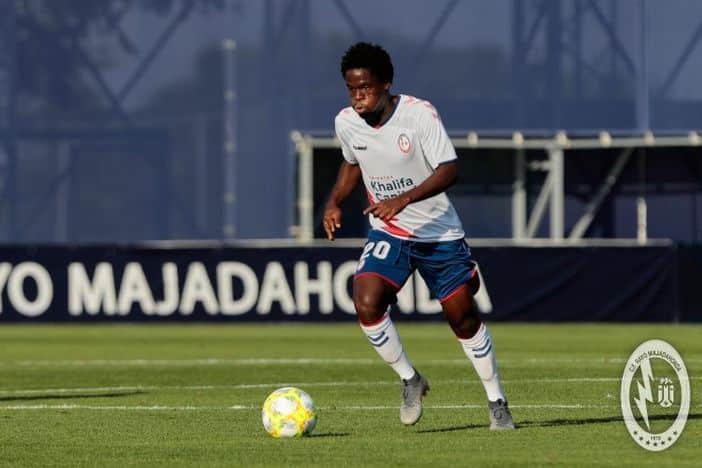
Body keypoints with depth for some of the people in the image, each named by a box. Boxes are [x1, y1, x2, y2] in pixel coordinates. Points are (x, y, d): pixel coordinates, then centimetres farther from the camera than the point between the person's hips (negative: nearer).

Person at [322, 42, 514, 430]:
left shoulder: (419, 115, -20)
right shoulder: (346, 122, -5)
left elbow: (448, 170, -24)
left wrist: (403, 199, -36)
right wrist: (334, 203, 0)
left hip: (438, 232, -3)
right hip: (387, 233, 3)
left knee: (463, 318, 3)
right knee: (366, 304, -21)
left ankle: (496, 400, 23)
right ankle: (410, 380, 1)